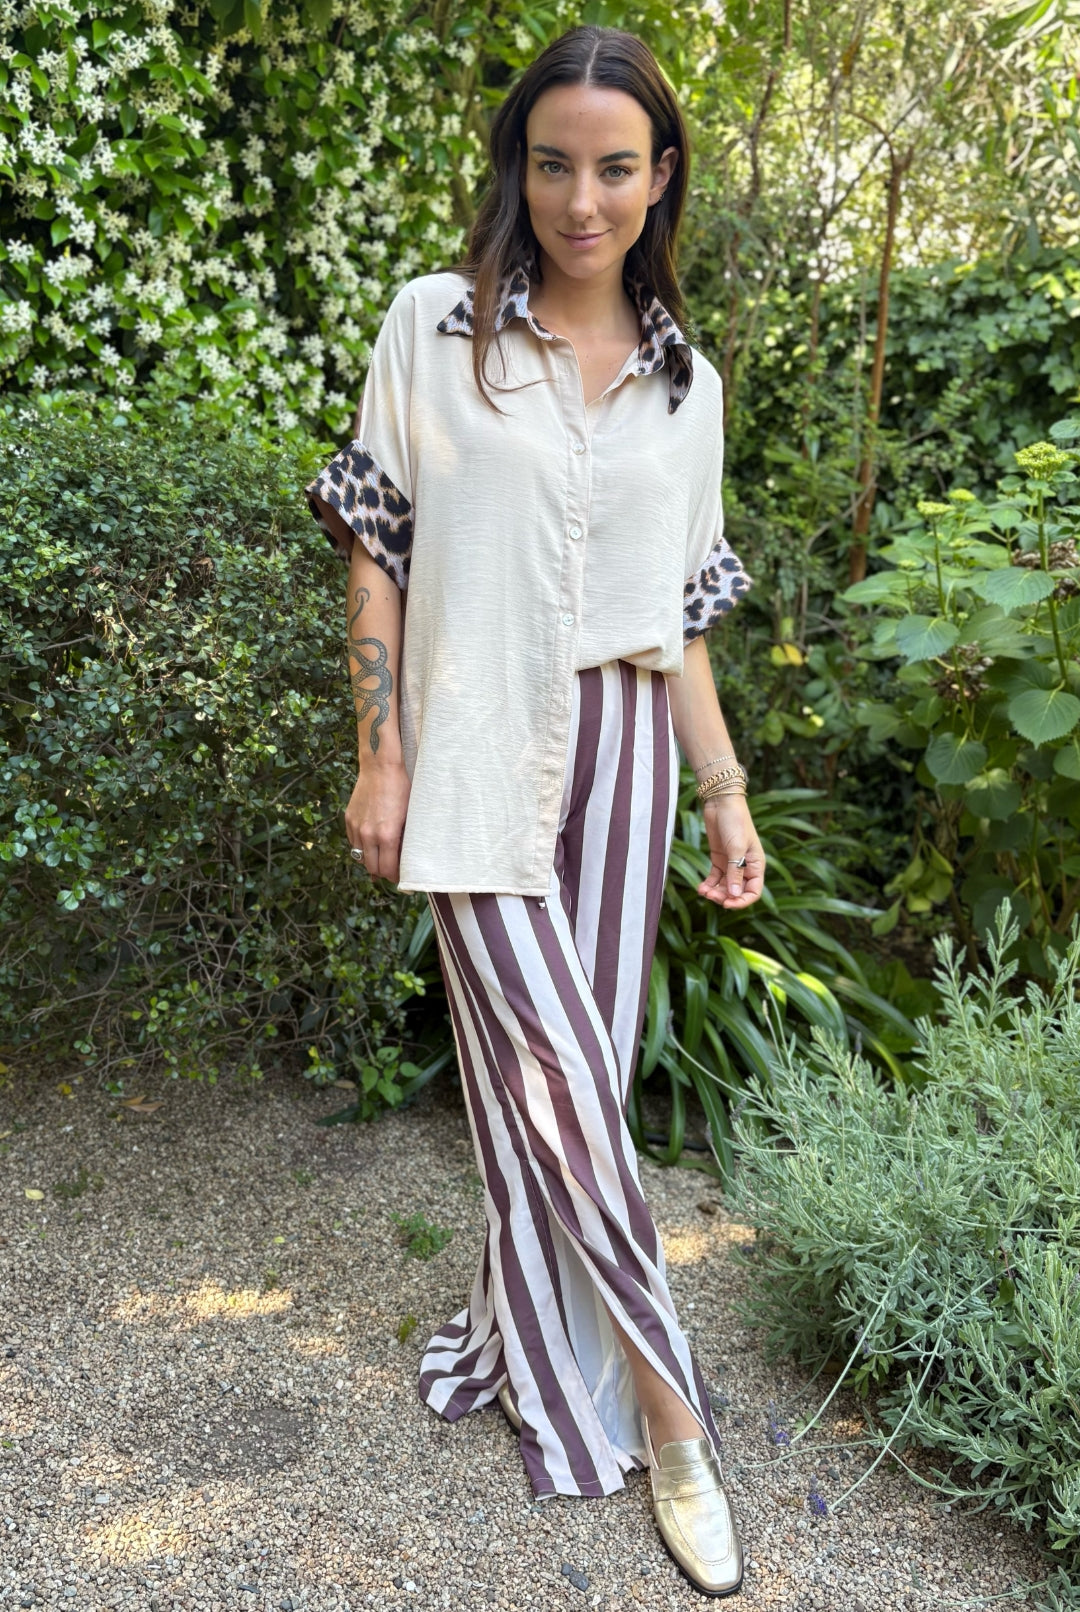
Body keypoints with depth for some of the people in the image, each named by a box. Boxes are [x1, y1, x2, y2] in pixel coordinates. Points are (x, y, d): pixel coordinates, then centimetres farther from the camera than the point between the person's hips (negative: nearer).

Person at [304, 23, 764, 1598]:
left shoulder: (685, 382, 11)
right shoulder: (434, 328, 1)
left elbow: (678, 614, 11)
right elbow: (376, 557, 1)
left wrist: (728, 791, 5)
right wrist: (380, 758, -5)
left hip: (623, 755, 4)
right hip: (479, 756, -3)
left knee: (571, 1080, 8)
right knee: (557, 1085, -4)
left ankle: (526, 1337, 32)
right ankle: (671, 1415, 14)